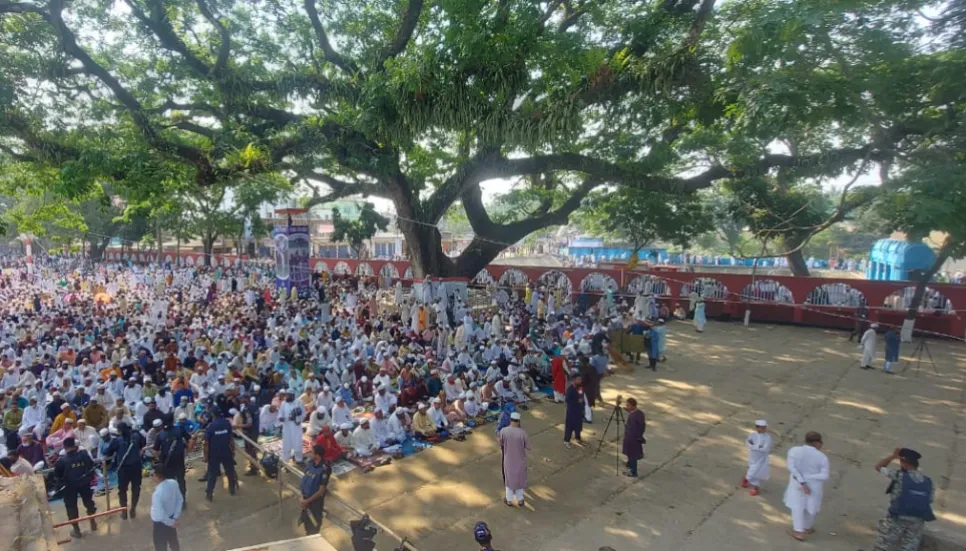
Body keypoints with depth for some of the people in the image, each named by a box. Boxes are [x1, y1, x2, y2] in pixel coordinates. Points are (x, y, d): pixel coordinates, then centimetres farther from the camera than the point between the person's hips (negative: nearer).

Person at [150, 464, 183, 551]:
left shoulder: (157, 493, -35)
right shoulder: (174, 483, -15)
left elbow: (160, 515, -28)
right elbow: (180, 500, -4)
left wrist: (171, 522, -13)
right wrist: (175, 517, 2)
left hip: (160, 523, -6)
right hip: (171, 517, 6)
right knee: (173, 541, 29)